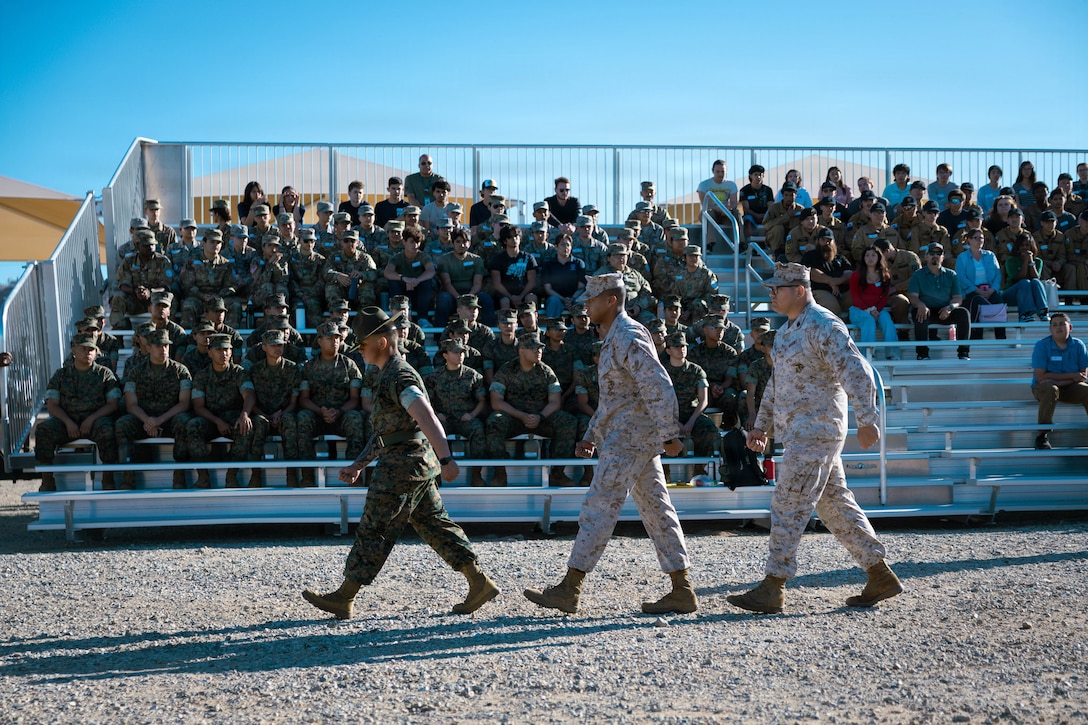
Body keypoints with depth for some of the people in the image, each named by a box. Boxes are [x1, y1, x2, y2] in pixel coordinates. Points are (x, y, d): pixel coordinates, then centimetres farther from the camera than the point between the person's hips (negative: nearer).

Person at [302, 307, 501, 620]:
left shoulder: (399, 377, -16)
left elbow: (427, 419, -29)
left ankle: (344, 598, 5)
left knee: (374, 530, -2)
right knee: (433, 523, 12)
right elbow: (386, 430, 26)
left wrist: (446, 459, -39)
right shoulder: (389, 375, 18)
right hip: (419, 464, 10)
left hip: (403, 465, -10)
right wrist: (358, 465, 25)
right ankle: (480, 582, 10)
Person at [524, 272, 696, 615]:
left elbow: (659, 387, -21)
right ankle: (682, 590, 9)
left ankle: (570, 589, -5)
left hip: (629, 439, -11)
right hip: (639, 439, 11)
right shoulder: (613, 339, 19)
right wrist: (590, 436, 22)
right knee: (656, 509, 8)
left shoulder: (628, 336, -15)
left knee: (599, 507, -8)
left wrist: (669, 434, -23)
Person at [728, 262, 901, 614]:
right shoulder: (787, 330, 16)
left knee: (789, 505, -8)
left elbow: (857, 372, -20)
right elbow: (777, 382, 25)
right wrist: (762, 425, 24)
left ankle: (773, 588, -4)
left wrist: (867, 420, -25)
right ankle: (880, 575, 17)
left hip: (815, 430, -10)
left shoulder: (823, 326, -14)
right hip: (799, 430, 10)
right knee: (835, 503, 11)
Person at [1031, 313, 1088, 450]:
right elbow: (1040, 377, -17)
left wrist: (1063, 382, -19)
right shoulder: (1042, 346, -11)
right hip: (1043, 387, -3)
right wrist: (1071, 376, -15)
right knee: (1050, 389, -37)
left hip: (1070, 387, 3)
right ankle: (1042, 436, -31)